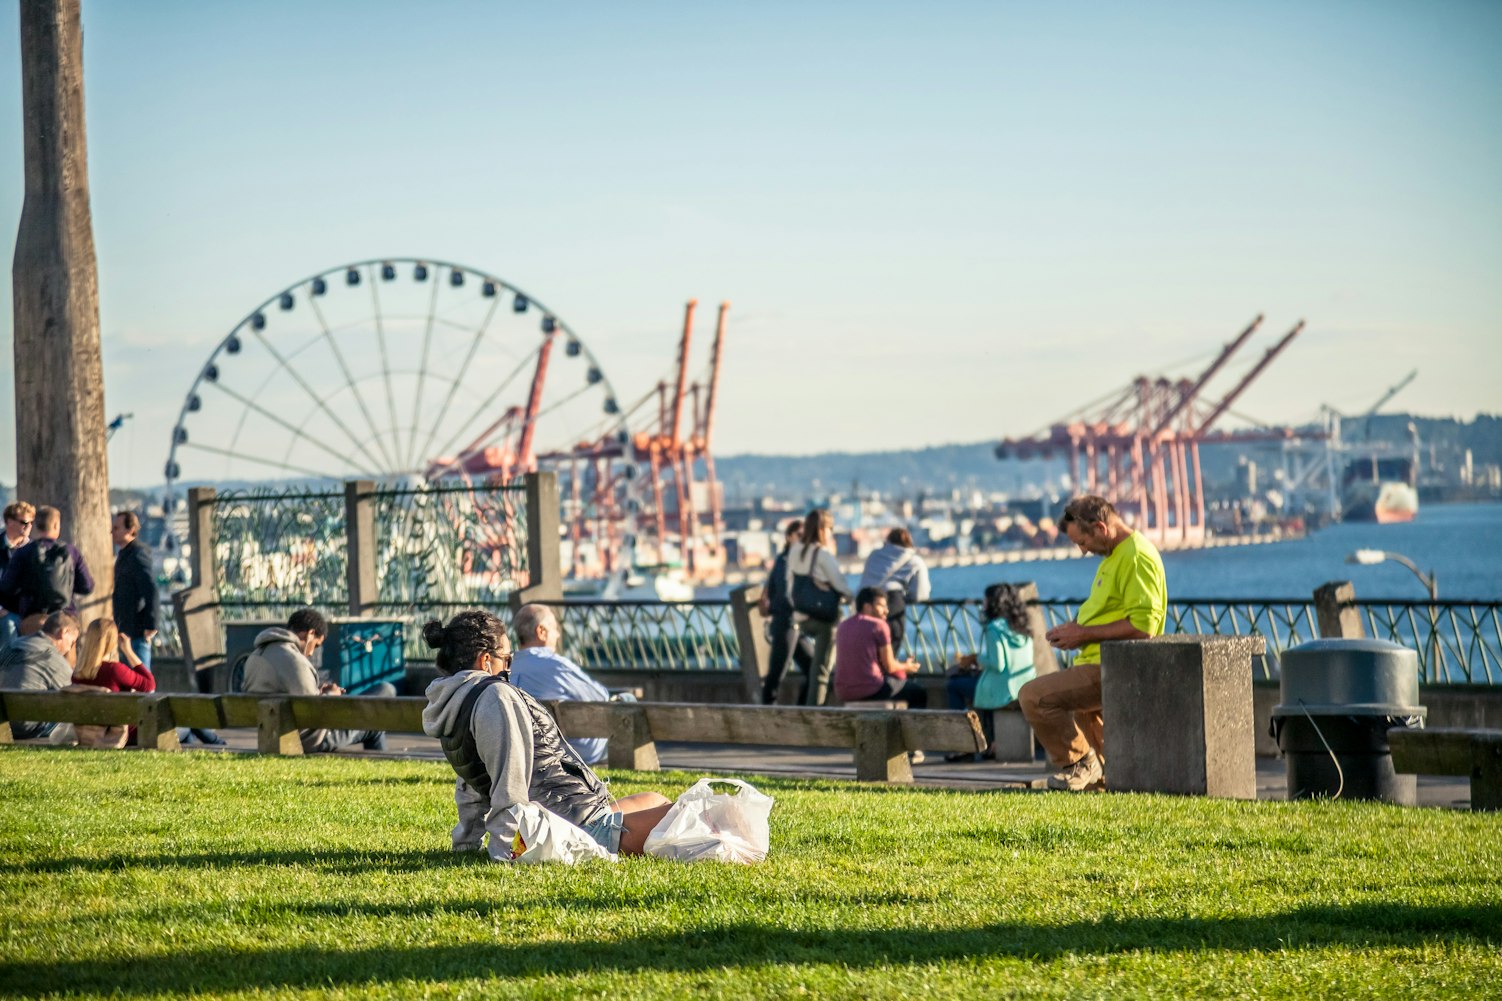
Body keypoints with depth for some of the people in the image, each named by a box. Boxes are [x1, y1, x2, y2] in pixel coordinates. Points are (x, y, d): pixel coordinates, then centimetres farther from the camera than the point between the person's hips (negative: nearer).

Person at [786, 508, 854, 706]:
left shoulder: (794, 552, 5)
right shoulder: (823, 554, -15)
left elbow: (790, 582, 13)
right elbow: (839, 583, -11)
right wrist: (849, 596, 8)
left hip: (801, 617, 7)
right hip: (824, 616, -7)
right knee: (821, 667, 0)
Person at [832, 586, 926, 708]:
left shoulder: (843, 626, 14)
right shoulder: (879, 625, -7)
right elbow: (889, 667, -5)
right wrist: (906, 667, 17)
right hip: (871, 691, -8)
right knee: (919, 692, 12)